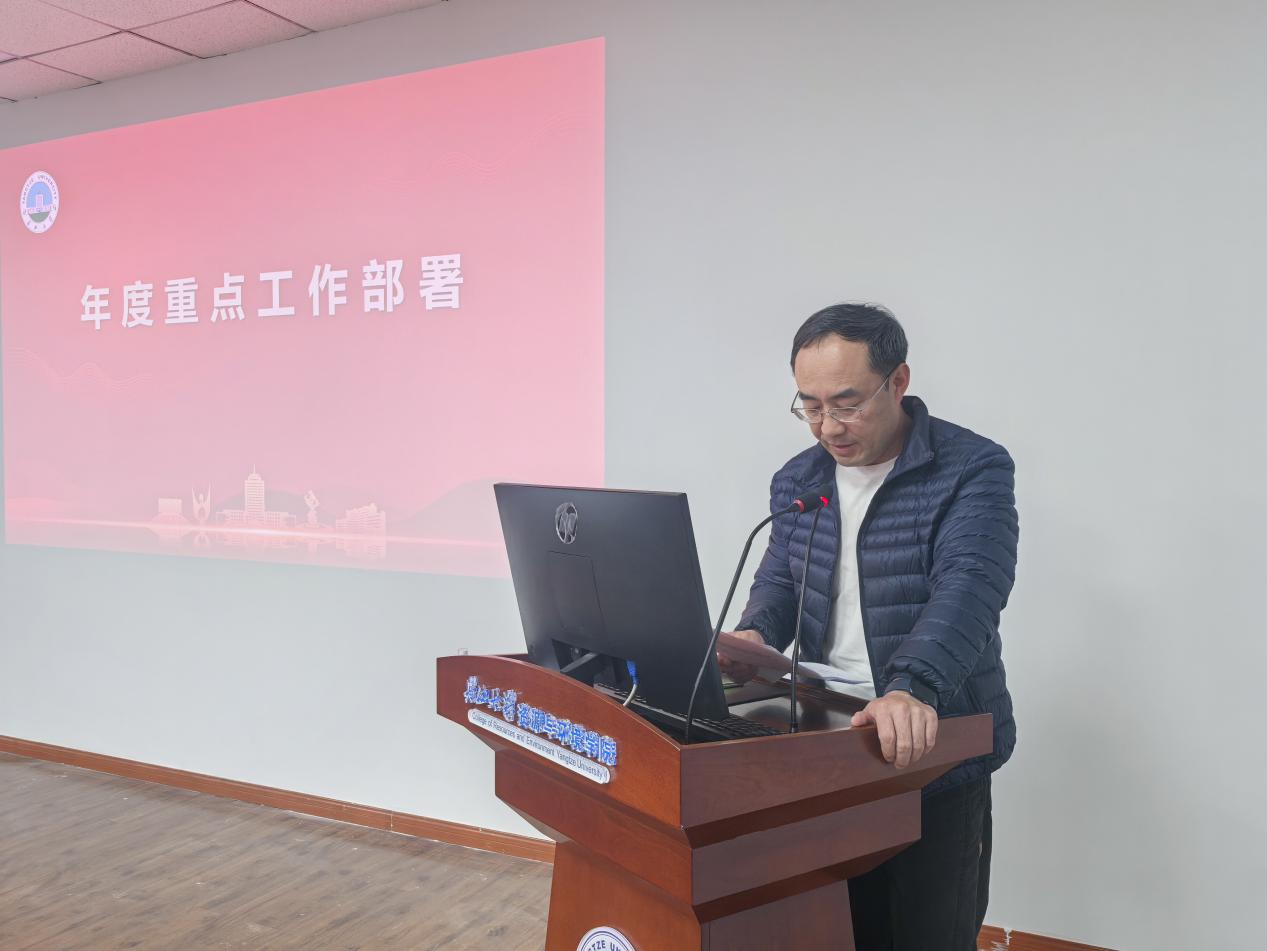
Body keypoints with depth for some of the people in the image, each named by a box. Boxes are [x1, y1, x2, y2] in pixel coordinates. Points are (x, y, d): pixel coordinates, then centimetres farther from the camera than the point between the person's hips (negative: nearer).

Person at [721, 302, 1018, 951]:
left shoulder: (972, 469, -13)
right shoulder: (797, 480, 6)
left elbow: (968, 583, -26)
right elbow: (780, 578, 9)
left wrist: (914, 686, -43)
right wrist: (753, 636, -15)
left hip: (935, 751, -4)